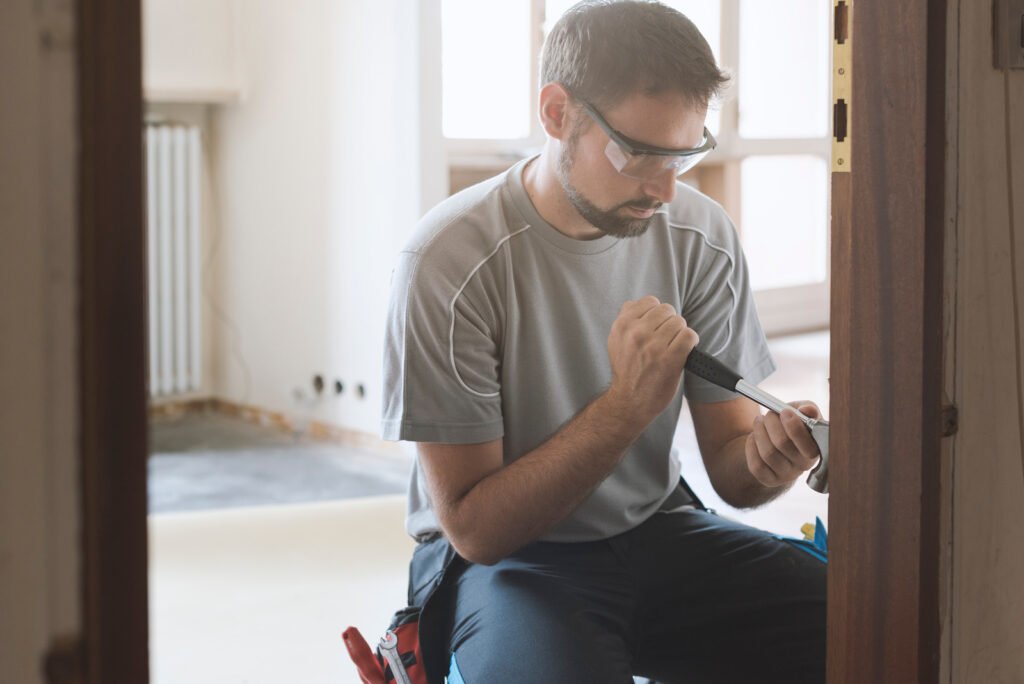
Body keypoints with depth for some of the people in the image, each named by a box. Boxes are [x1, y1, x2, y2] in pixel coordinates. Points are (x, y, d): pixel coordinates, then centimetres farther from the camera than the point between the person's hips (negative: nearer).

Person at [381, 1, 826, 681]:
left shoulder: (701, 236, -4)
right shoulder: (449, 260, -18)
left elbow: (730, 469, 2)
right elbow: (472, 527, -17)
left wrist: (767, 459, -23)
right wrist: (628, 403, -28)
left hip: (657, 529, 4)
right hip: (504, 554, -4)